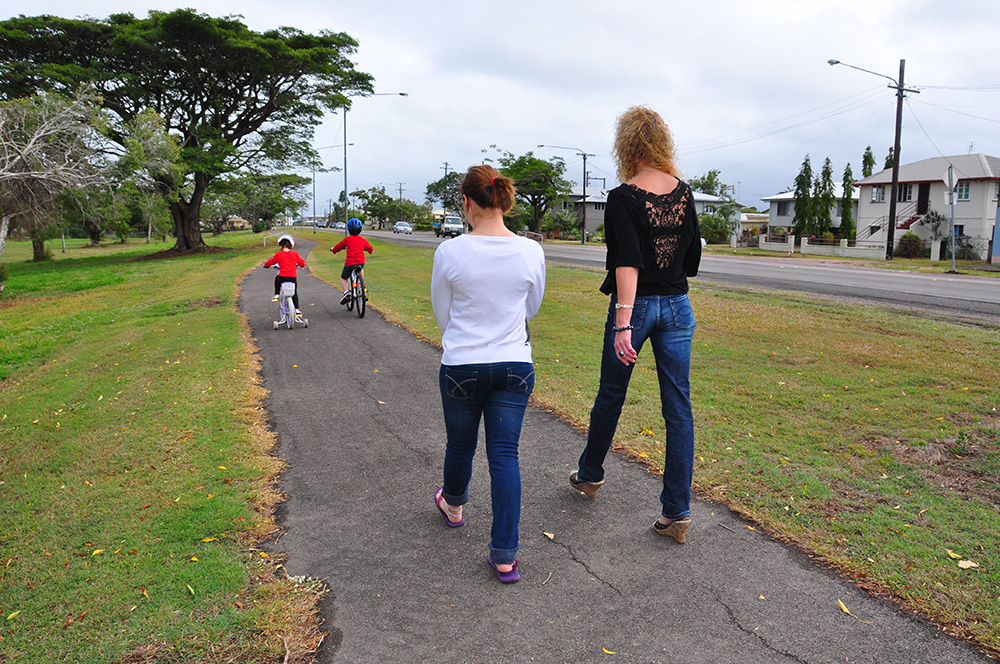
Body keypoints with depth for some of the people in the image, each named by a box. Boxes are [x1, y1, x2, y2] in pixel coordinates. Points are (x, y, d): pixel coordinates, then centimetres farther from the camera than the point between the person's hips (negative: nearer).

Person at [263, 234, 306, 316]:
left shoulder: (279, 254, 0)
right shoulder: (295, 254, 6)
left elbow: (268, 263, 10)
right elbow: (302, 263, 18)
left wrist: (266, 264, 33)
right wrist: (297, 264, 41)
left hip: (282, 277, -2)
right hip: (293, 278, 2)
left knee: (277, 279, 35)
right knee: (294, 293, 23)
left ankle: (276, 295, 29)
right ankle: (297, 309, 16)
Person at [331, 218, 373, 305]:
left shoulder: (347, 239, 0)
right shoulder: (363, 240, 8)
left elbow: (336, 248, 10)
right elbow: (371, 249, 23)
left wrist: (333, 249, 33)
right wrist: (365, 248, 45)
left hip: (350, 263, -3)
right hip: (361, 262, 3)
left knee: (343, 278, 19)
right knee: (361, 269, 40)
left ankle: (346, 292, -5)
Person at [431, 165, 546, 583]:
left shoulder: (449, 254, -12)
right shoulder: (531, 252, -7)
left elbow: (443, 315, 1)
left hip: (462, 366, -1)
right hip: (515, 365, 1)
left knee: (460, 444, 22)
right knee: (505, 456, 6)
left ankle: (453, 505, 50)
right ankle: (504, 556, 7)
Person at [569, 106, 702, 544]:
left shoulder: (622, 198, -13)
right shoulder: (684, 193, 4)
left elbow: (627, 263, -23)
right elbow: (693, 256, 11)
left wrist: (623, 323, -28)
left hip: (636, 305, -4)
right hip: (677, 308, 4)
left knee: (610, 395, 16)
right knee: (678, 406, 5)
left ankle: (589, 474, 38)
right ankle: (677, 512, 9)